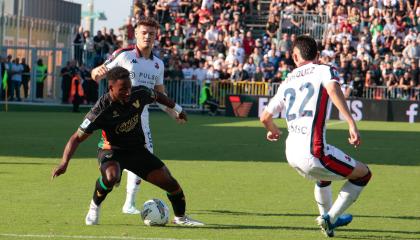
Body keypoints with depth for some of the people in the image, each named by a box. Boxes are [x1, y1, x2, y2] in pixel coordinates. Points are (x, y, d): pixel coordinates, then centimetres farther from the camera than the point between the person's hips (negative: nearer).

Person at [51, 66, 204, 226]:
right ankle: (94, 208, -8)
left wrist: (177, 110, 26)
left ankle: (180, 217, 27)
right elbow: (77, 138, -23)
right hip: (111, 150, -5)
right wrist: (64, 162, -36)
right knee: (111, 177, -38)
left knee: (168, 181, 0)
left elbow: (158, 96, 9)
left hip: (137, 149, 5)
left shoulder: (139, 94, -16)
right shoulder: (102, 109, -28)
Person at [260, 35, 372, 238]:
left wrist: (273, 130, 48)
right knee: (363, 174, 12)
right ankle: (330, 218, 6)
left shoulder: (288, 81, 19)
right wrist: (351, 123, -26)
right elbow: (333, 88, -20)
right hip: (312, 152, -7)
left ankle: (328, 217, 49)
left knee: (324, 175, 38)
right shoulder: (324, 70, 4)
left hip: (291, 153, 7)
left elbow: (265, 117, 24)